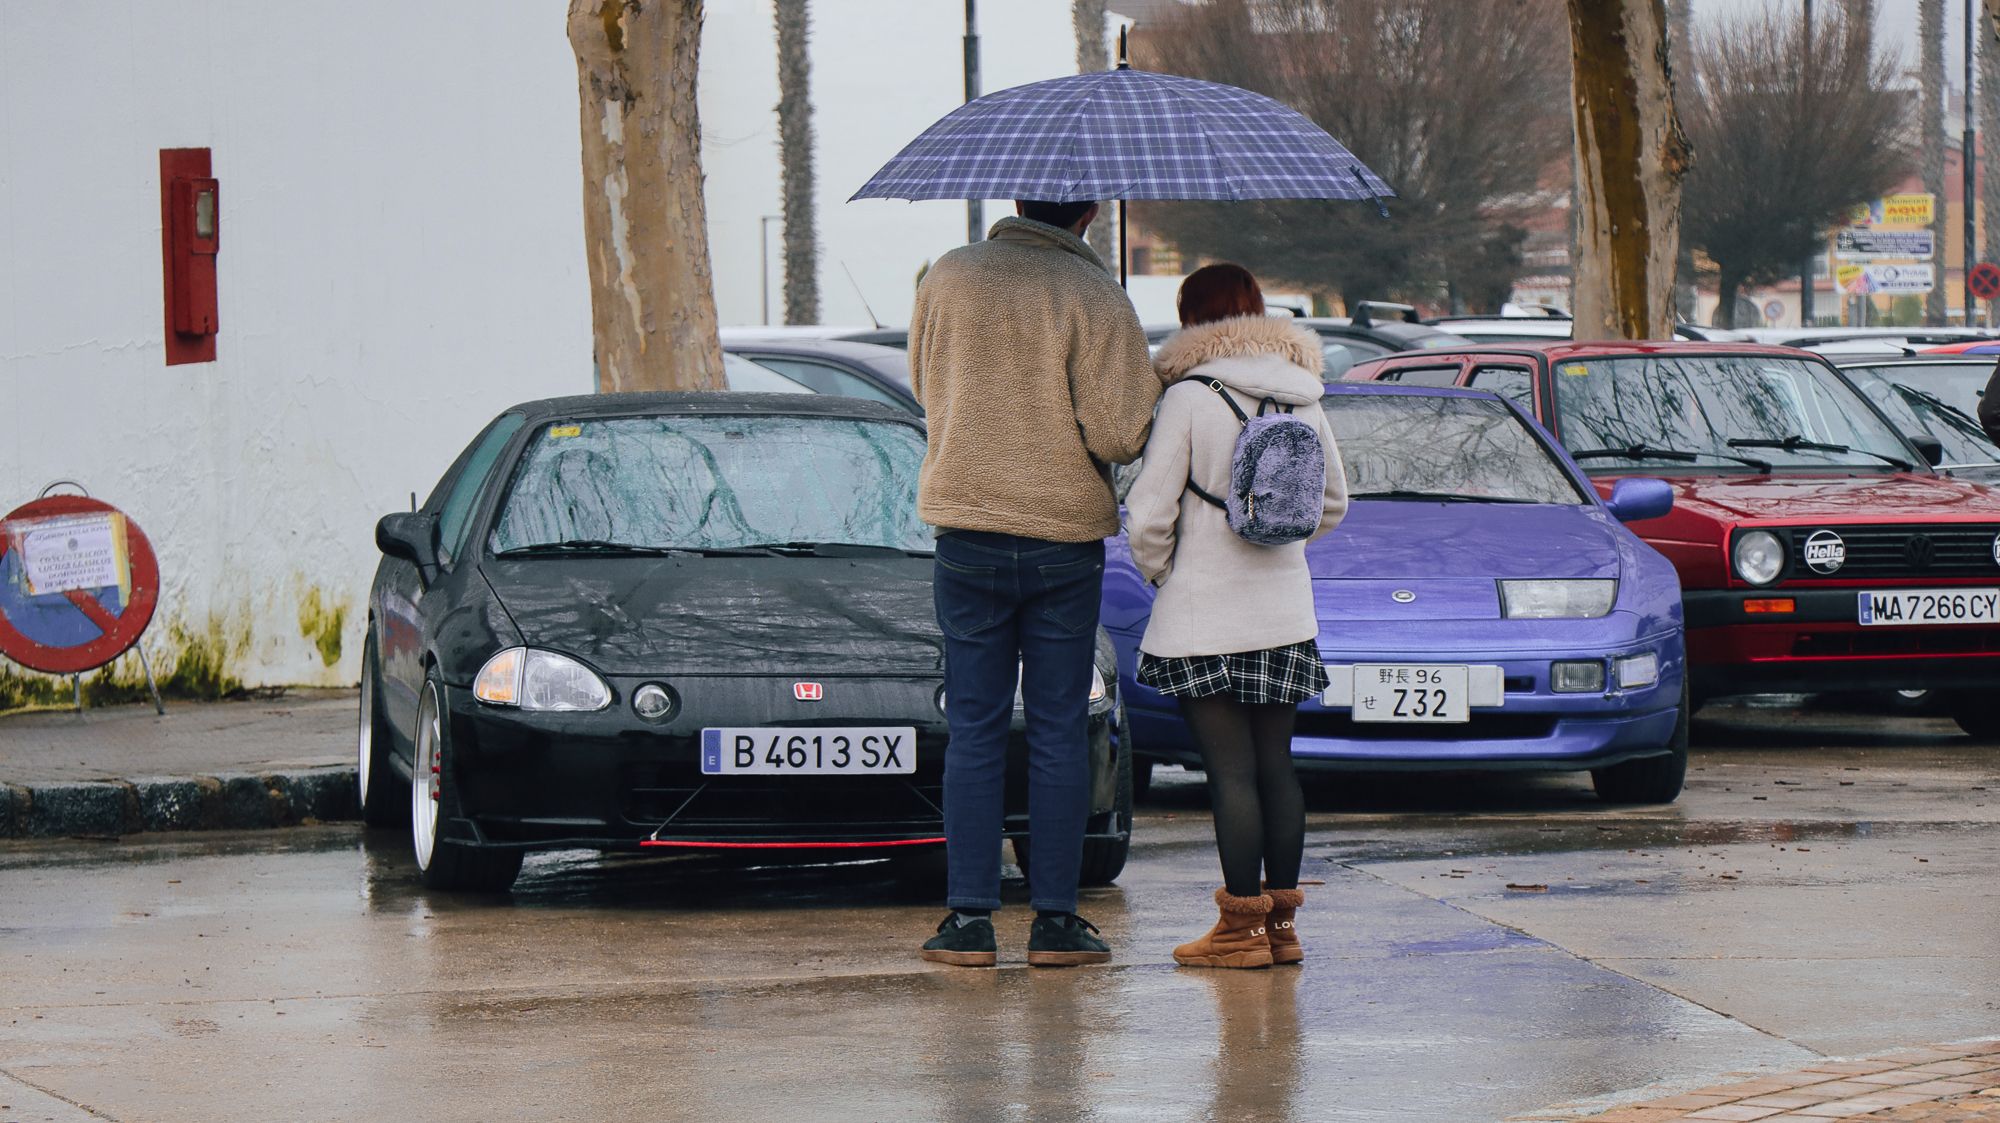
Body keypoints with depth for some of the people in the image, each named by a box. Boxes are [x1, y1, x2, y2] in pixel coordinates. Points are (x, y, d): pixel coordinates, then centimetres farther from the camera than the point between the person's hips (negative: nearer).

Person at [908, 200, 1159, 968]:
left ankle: (969, 919, 4)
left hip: (967, 533, 2)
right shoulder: (1095, 299, -11)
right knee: (1059, 732, 6)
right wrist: (1150, 398, 6)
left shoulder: (949, 278, 0)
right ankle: (1055, 920, 6)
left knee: (973, 732, 7)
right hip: (1066, 540, -2)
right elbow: (1118, 435, -15)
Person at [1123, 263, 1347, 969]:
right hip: (1286, 613, 6)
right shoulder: (1303, 401, 6)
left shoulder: (1191, 397, -11)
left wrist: (1157, 569, 6)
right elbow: (1331, 505, 17)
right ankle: (1281, 922, 13)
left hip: (1206, 615, -6)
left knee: (1230, 770, -4)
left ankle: (1243, 924, -3)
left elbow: (1149, 512, -12)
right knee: (1275, 764, 11)